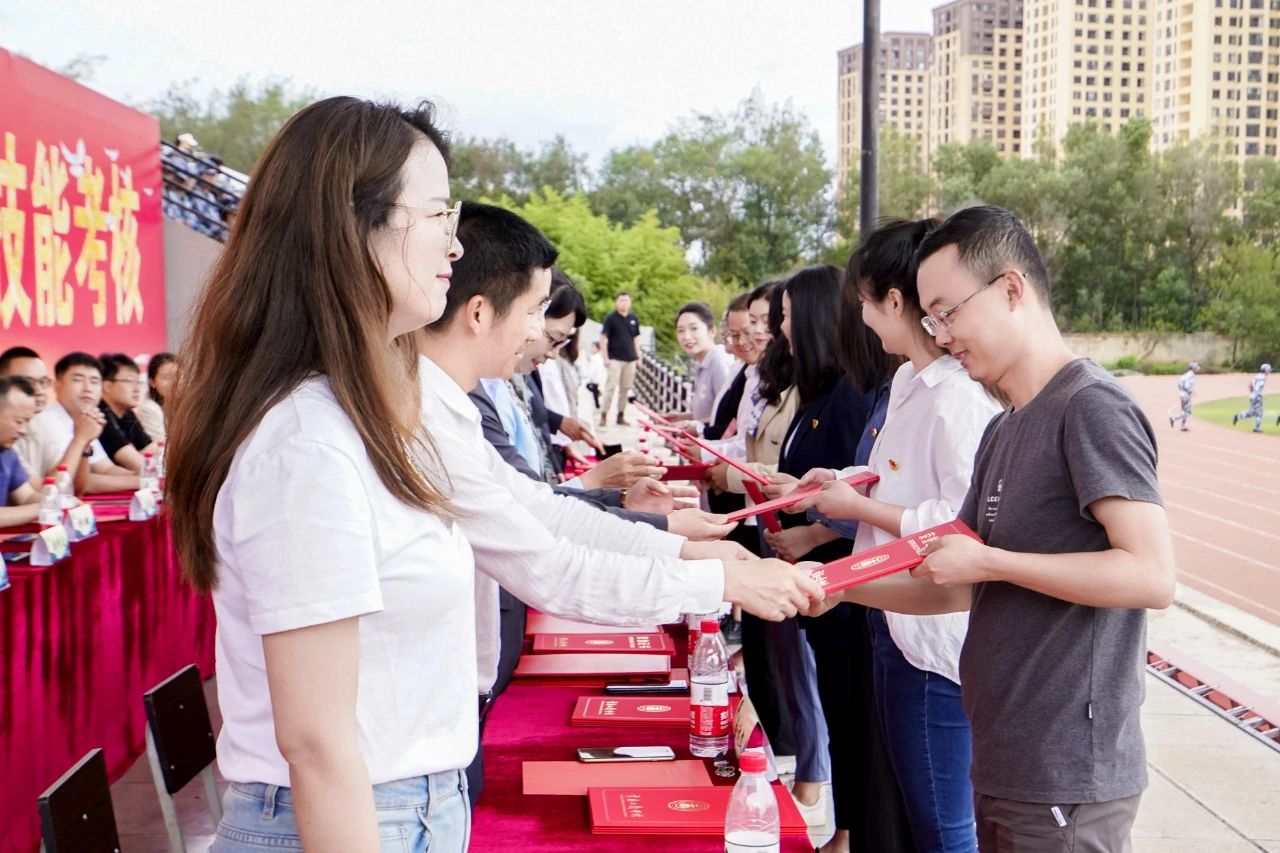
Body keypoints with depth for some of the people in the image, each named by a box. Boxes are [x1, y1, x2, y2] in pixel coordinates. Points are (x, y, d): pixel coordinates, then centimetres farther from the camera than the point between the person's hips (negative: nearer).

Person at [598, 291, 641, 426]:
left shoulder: (633, 319, 10)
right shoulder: (610, 318, -4)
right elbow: (603, 338, -5)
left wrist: (638, 356, 13)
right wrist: (605, 358, -11)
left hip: (630, 359, 5)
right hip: (615, 359, -5)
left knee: (626, 388, 8)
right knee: (610, 386, -9)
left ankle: (621, 416, 15)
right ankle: (603, 415, -6)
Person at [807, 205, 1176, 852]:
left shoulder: (1091, 406, -13)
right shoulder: (1003, 431, 14)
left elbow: (1153, 574, -22)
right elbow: (959, 588, 16)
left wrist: (988, 560, -19)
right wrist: (841, 585, 5)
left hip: (1066, 778, -8)